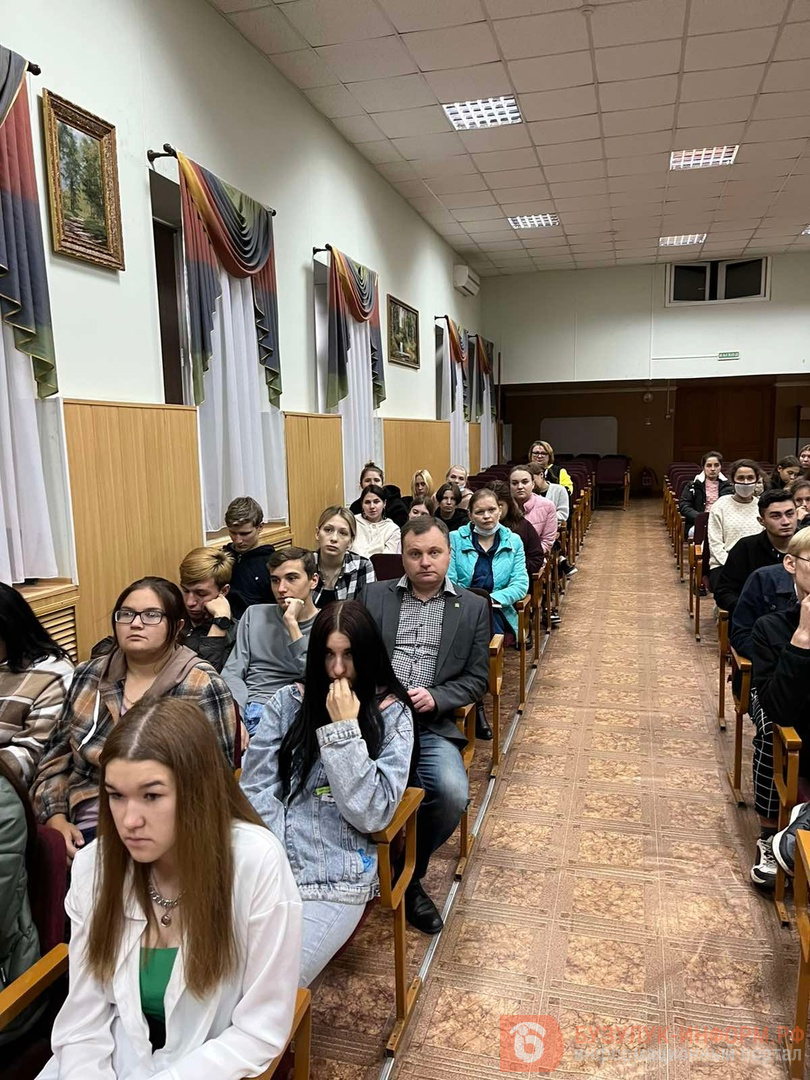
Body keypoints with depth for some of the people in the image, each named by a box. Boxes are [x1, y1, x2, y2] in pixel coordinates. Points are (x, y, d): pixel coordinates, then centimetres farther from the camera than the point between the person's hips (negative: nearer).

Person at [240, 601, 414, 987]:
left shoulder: (391, 716, 0)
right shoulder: (288, 702, 6)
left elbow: (372, 814, -8)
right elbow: (255, 788, 2)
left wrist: (345, 729, -13)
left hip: (334, 881, -2)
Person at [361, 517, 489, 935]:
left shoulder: (473, 607, 11)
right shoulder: (374, 595, 13)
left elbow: (477, 678, 9)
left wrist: (435, 697, -8)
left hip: (431, 725, 1)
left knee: (452, 794, -25)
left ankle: (408, 873, 6)